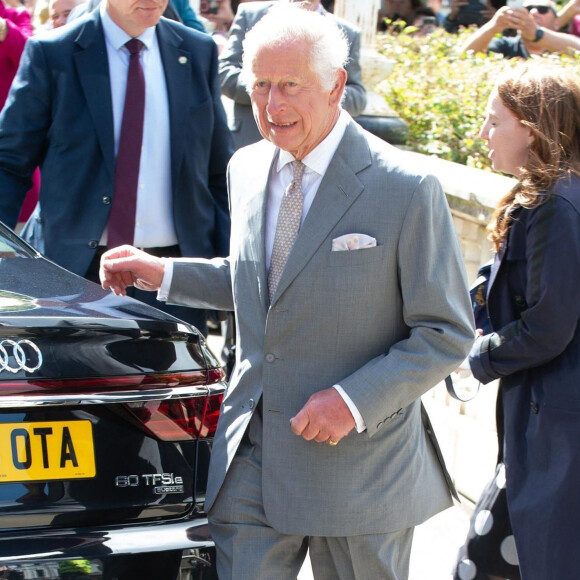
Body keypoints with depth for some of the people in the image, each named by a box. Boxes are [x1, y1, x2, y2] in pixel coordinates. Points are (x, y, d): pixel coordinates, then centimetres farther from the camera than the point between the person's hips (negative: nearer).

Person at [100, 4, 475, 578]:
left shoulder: (407, 189, -14)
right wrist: (164, 274, 10)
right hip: (251, 459, 5)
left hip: (358, 462, -4)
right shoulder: (246, 168, 5)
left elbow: (446, 333, -11)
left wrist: (354, 400, -20)